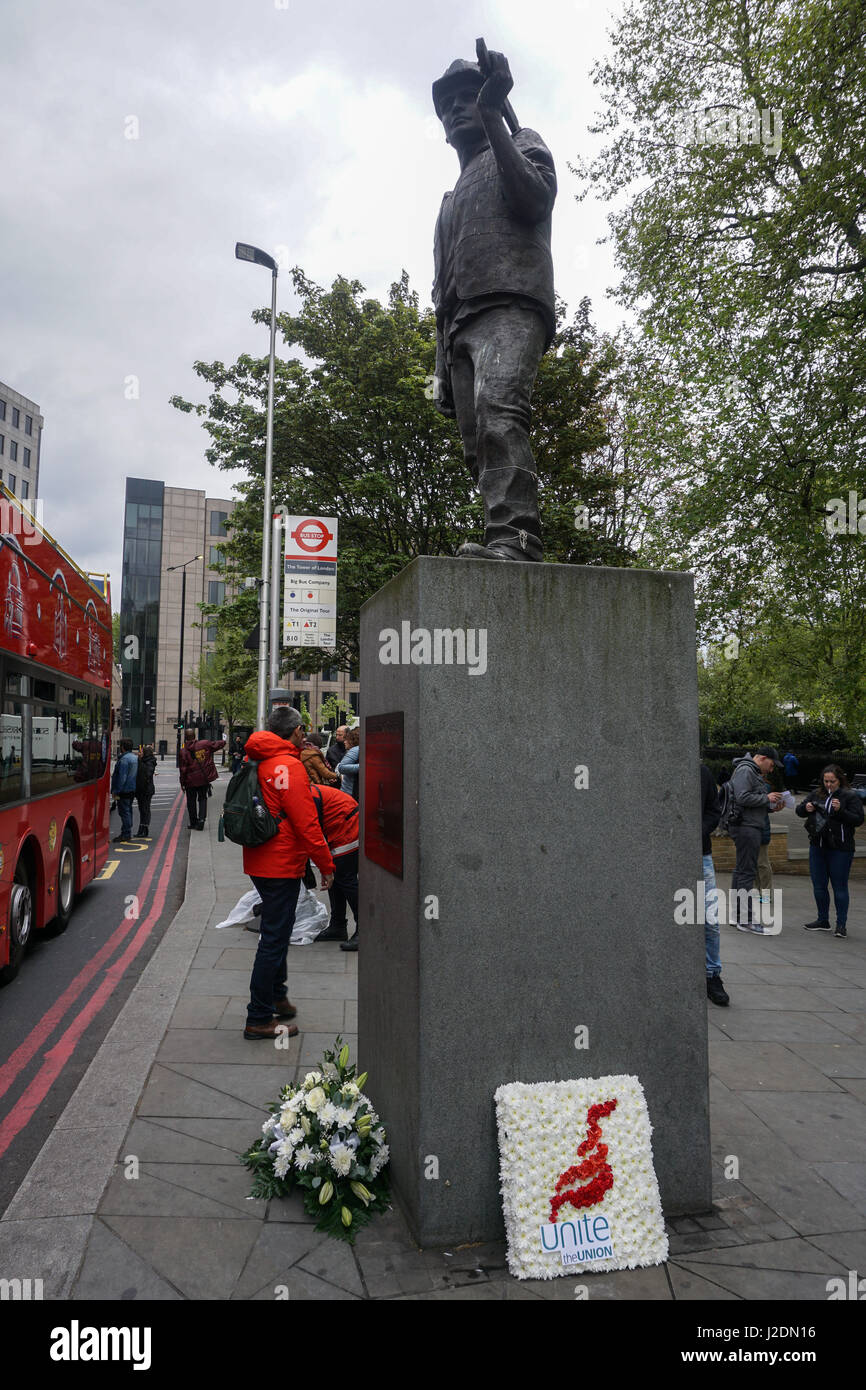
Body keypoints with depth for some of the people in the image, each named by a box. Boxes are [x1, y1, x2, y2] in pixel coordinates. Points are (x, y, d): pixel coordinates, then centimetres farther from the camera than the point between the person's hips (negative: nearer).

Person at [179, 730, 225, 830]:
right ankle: (201, 819, -4)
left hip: (191, 780, -2)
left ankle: (193, 823, 18)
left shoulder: (183, 751, -12)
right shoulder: (205, 744, -8)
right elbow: (219, 744, 1)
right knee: (202, 799, 14)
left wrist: (182, 783, -1)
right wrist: (223, 741, 24)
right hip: (204, 779, 2)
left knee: (191, 801, 14)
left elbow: (183, 769, -10)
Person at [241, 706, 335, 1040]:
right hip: (282, 865, -9)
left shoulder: (254, 761, 9)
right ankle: (259, 1019, 7)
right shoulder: (290, 767, -19)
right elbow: (306, 823, -20)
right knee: (274, 939, -1)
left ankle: (276, 996, 38)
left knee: (275, 933, 23)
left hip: (259, 862, 9)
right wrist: (326, 864, -11)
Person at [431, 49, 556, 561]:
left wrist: (492, 115, -3)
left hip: (510, 306, -7)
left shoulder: (522, 144, 22)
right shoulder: (453, 198, 39)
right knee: (480, 446, -8)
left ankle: (515, 538, -44)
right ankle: (508, 545, -14)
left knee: (498, 411, -31)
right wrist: (444, 370, 19)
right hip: (461, 326, 7)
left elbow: (535, 199, -4)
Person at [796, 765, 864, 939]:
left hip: (840, 849, -5)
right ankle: (823, 921, 24)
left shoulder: (850, 797, -4)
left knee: (839, 887, 0)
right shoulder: (816, 795, 10)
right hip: (817, 847, 5)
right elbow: (798, 810, 16)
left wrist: (840, 810, -24)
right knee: (819, 886, 11)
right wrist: (805, 808, -6)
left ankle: (841, 925, 10)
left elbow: (858, 819, -11)